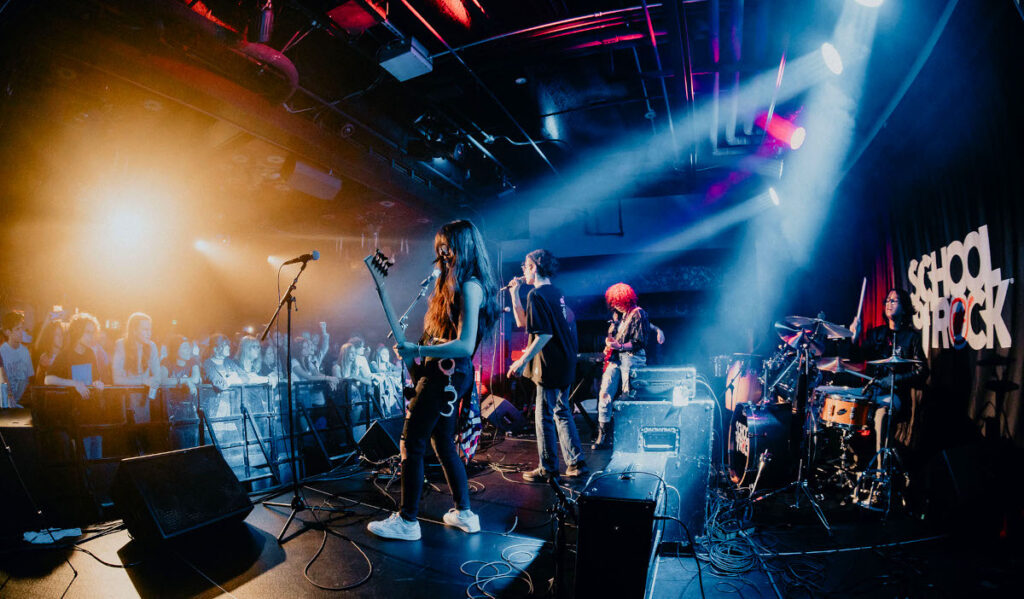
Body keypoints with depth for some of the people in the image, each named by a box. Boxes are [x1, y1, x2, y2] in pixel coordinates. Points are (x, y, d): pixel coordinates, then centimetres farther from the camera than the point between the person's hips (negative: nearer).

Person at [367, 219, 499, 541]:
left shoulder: (469, 286, -17)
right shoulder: (454, 283, 14)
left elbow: (465, 345, -24)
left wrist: (417, 351, -25)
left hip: (447, 374, -10)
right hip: (446, 373, 10)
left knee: (411, 444, -1)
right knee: (443, 443, 16)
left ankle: (407, 521, 12)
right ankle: (464, 513, 27)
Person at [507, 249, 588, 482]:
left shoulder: (536, 294, -14)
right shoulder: (557, 292, 14)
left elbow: (545, 334, -23)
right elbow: (522, 322, 17)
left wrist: (522, 361, -20)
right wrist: (514, 293, 15)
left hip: (550, 366, -9)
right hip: (566, 363, 9)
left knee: (544, 417, 3)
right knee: (562, 412, 18)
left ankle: (548, 469, 14)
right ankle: (576, 463, 23)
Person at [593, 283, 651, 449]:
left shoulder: (638, 314, -6)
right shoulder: (617, 314, 17)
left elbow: (639, 343, -11)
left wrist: (619, 346, -21)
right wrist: (609, 345, 9)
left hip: (631, 358, -7)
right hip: (615, 358, 7)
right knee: (604, 394, -2)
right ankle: (603, 436, 4)